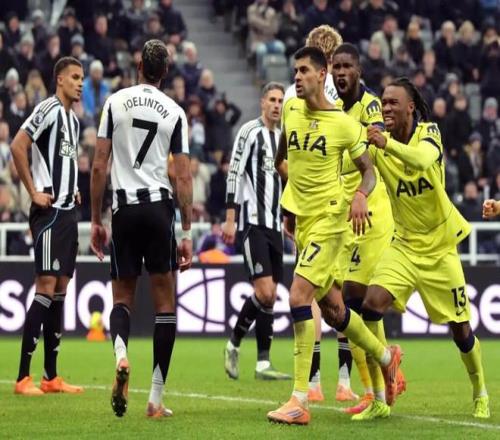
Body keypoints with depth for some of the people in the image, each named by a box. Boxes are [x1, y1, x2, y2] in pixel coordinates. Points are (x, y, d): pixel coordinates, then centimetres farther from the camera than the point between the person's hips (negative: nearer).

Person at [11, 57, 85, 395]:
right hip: (49, 211, -9)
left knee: (61, 289, 9)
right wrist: (34, 192, -17)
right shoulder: (49, 110, -10)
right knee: (46, 287, -12)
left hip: (68, 211, 9)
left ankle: (51, 377, 13)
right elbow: (18, 146, -19)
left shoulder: (74, 119, 18)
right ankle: (23, 377, -11)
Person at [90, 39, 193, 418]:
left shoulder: (115, 102, 2)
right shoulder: (175, 112, 1)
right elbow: (183, 178, -1)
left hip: (124, 207, 1)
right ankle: (156, 398, 2)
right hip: (159, 206, -1)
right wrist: (187, 234, 4)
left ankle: (120, 353, -19)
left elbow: (99, 166, 1)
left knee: (123, 296, 14)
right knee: (165, 303, 6)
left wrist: (96, 220, 9)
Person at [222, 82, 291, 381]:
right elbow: (234, 174, -10)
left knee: (271, 295, 4)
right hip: (253, 221, -8)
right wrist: (230, 219, -15)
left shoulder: (282, 137, 17)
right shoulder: (250, 131, -6)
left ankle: (263, 363, 6)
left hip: (274, 224, 8)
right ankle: (234, 345, 0)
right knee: (265, 291, -16)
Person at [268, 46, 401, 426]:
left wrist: (361, 195, -22)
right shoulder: (291, 109, 5)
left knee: (299, 296, -19)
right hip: (301, 219, 7)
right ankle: (386, 357, 41)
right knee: (331, 307, 15)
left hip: (328, 219, -7)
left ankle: (300, 401, -20)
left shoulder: (344, 124, -10)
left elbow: (369, 170, -1)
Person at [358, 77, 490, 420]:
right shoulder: (378, 143, -6)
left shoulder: (428, 132, -14)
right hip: (405, 246, 2)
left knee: (460, 328, 4)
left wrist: (387, 144, -53)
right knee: (372, 304, -20)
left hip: (440, 247, -2)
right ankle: (379, 400, -13)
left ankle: (481, 394, 31)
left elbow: (423, 159, -36)